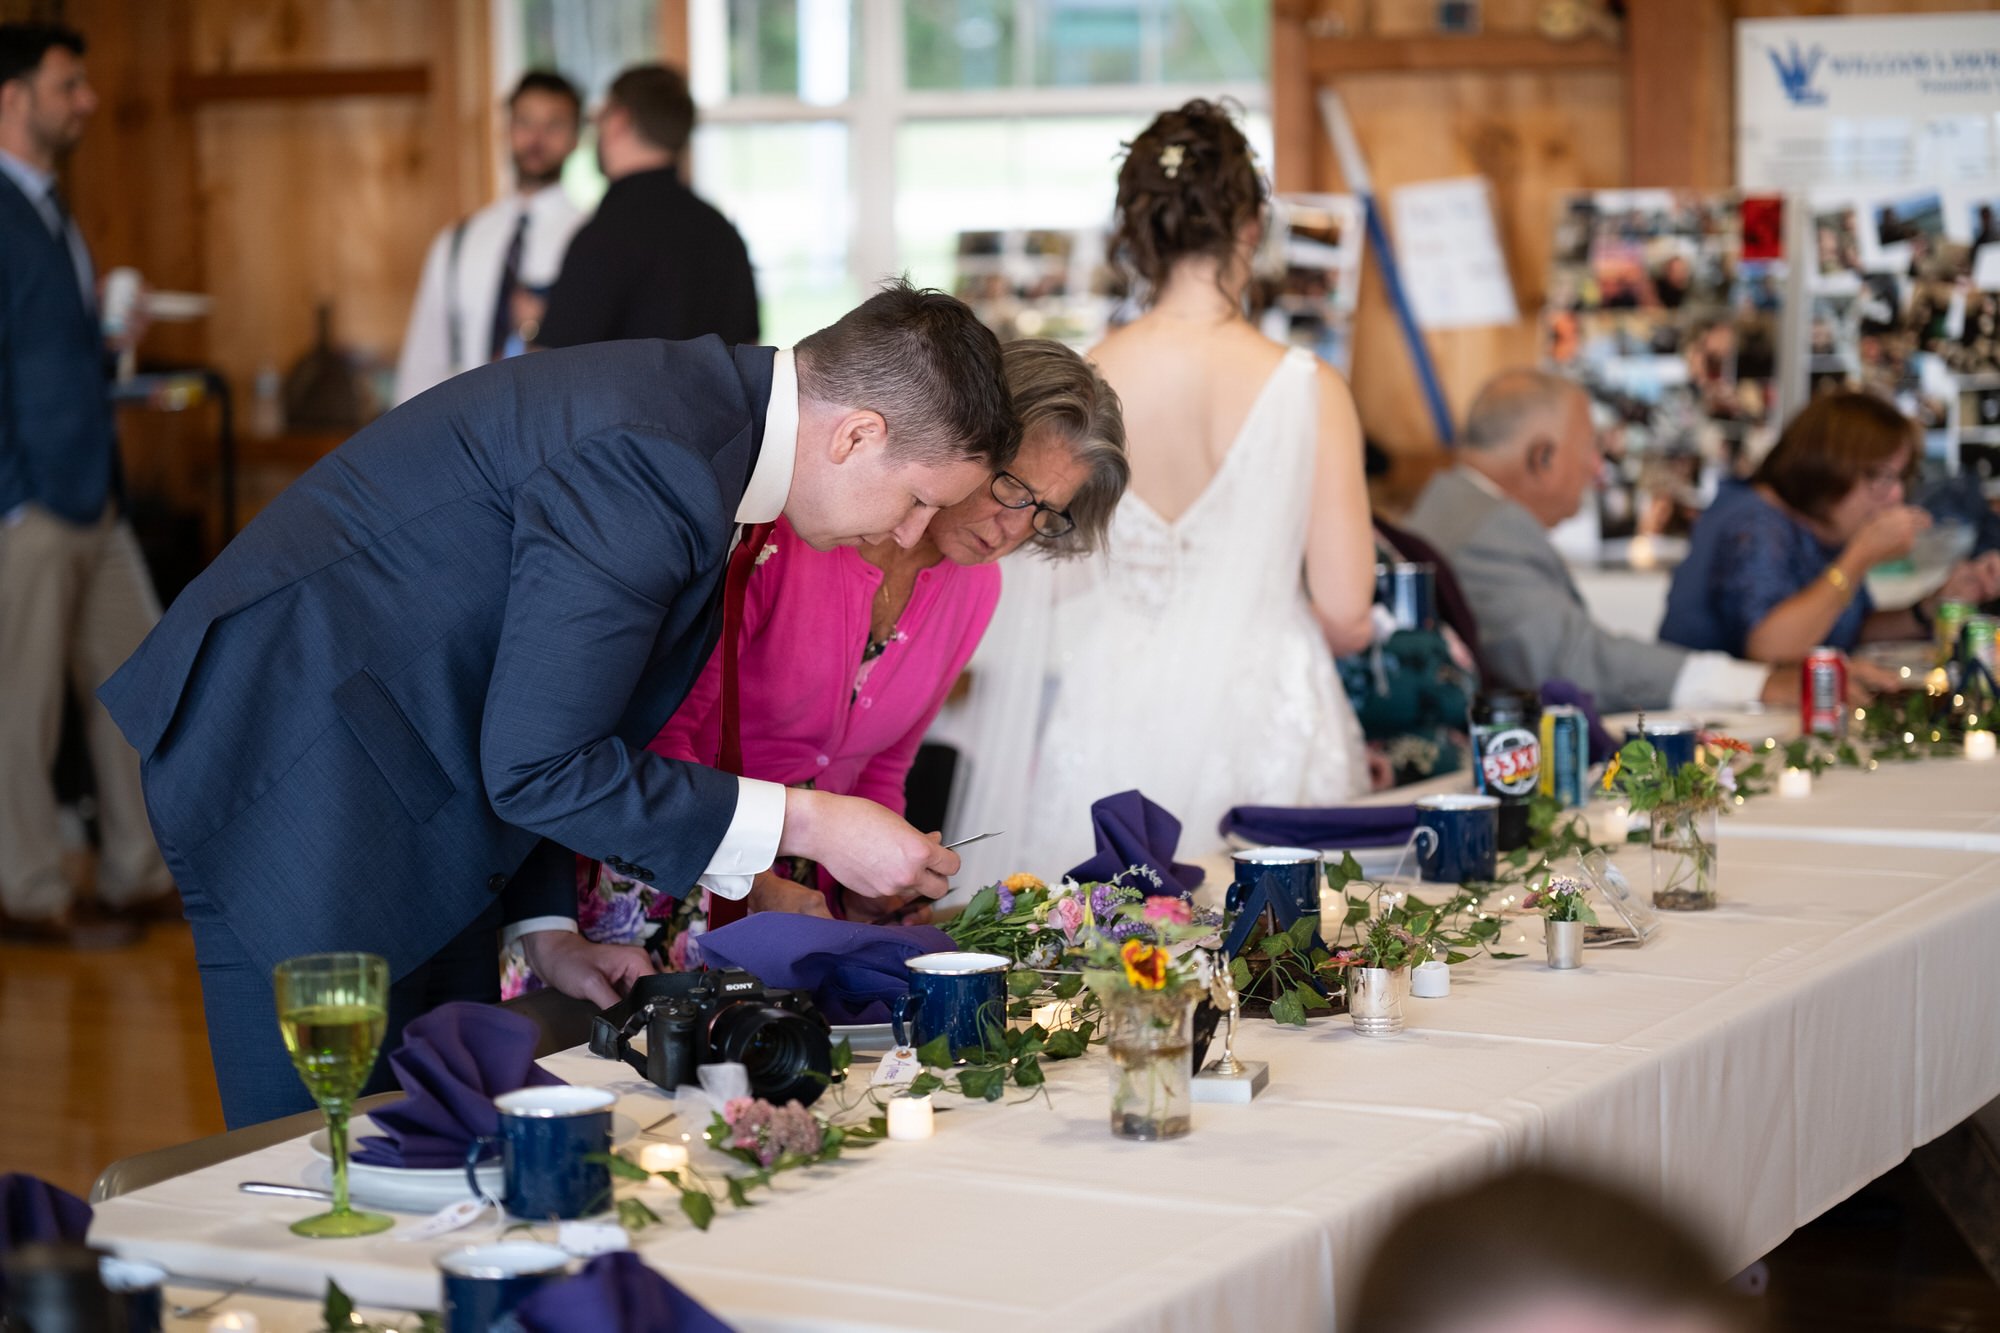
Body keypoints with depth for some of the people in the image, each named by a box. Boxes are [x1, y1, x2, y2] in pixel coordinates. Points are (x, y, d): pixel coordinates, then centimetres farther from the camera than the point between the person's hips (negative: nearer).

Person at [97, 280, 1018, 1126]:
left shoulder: (700, 408, 7)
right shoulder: (649, 461, -26)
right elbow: (535, 766, -24)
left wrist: (545, 930, 9)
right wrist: (803, 826, -19)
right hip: (300, 785, -10)